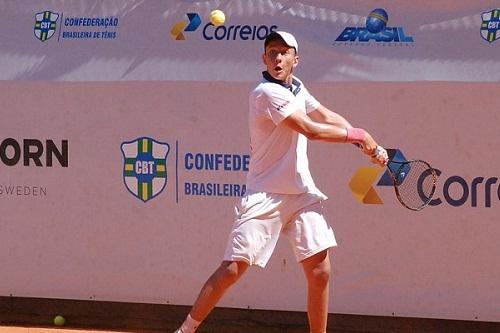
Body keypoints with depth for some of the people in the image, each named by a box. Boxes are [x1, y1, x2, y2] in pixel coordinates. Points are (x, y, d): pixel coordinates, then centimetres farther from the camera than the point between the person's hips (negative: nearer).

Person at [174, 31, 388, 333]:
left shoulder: (296, 87, 10)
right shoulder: (267, 92, -16)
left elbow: (329, 118, 14)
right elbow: (310, 129, -19)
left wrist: (369, 145, 1)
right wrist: (359, 135, -10)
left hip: (302, 194, 7)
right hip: (265, 195, -7)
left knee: (320, 272, -2)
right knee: (234, 268, -12)